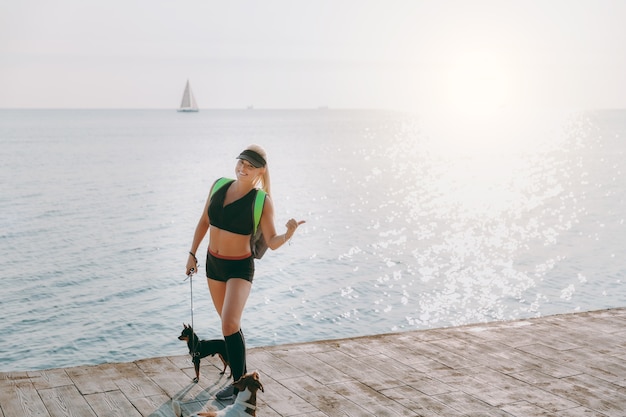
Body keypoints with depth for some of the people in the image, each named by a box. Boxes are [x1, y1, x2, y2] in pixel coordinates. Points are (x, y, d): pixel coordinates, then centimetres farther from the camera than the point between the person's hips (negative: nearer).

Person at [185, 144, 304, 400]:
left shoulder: (262, 202, -14)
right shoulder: (220, 186, -1)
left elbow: (272, 242, -17)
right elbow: (204, 221, 10)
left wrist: (288, 234, -37)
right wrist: (192, 253, 11)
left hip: (239, 267, -6)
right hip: (213, 263, 6)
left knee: (230, 325, -19)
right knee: (229, 323, 18)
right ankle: (240, 371, 37)